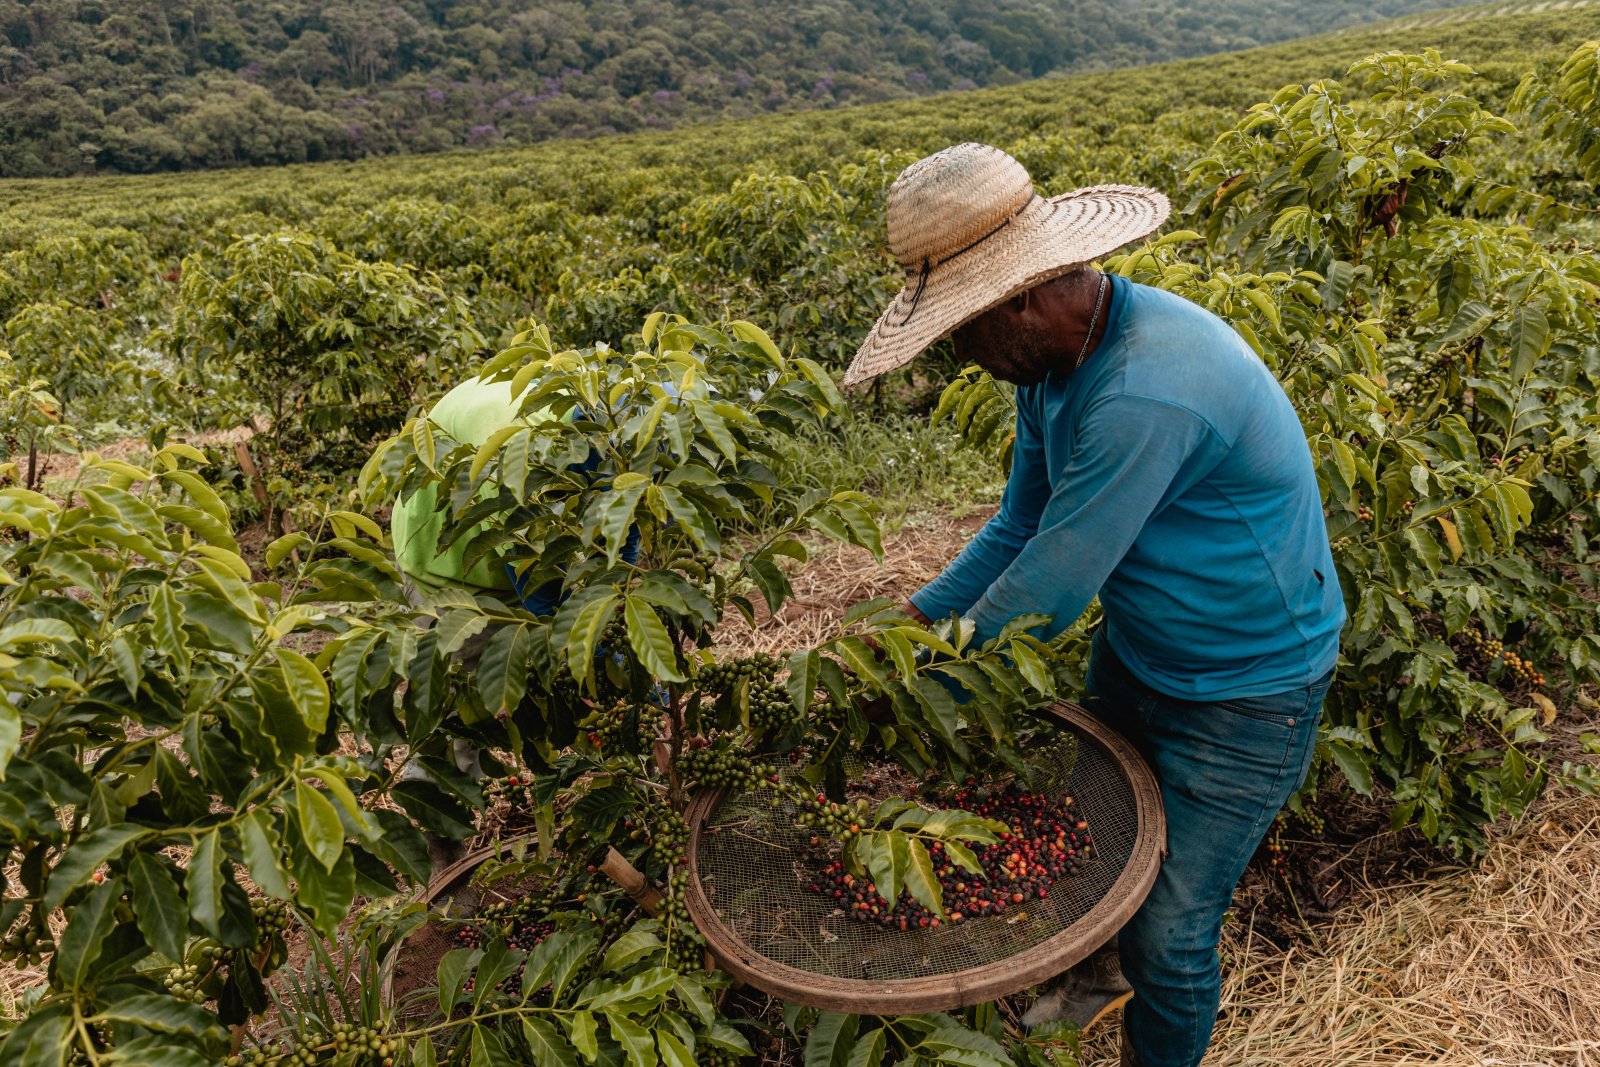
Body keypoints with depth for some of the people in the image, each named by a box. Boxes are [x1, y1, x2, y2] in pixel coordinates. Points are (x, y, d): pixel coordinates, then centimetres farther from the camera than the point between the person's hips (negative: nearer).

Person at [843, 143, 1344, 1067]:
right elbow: (1020, 529, 3)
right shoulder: (1058, 361, -6)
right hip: (1137, 651, 8)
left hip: (1248, 687, -8)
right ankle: (1105, 969, 54)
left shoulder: (1146, 392, -36)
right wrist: (912, 621, -7)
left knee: (1171, 936, 4)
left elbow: (1051, 586, -30)